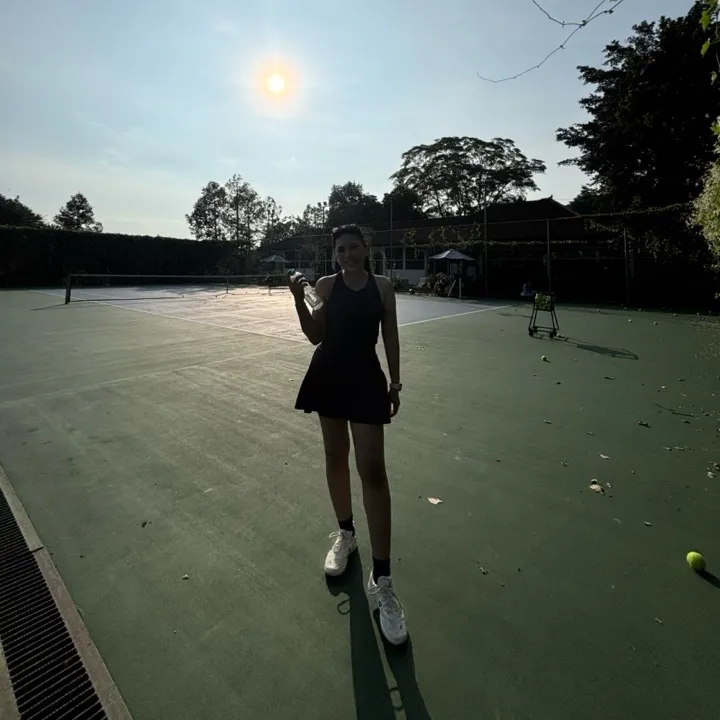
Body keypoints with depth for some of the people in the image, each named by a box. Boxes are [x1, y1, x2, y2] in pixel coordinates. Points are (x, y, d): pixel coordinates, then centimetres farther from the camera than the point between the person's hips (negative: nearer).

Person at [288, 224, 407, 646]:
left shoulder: (382, 286, 1)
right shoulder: (326, 285, 3)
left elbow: (390, 337, 4)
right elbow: (316, 336, 2)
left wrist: (395, 382, 2)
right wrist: (299, 300, -11)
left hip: (367, 378, -2)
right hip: (329, 376, 3)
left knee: (373, 469, -7)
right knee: (335, 455, 13)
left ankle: (382, 580, 0)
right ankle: (345, 534, 37)